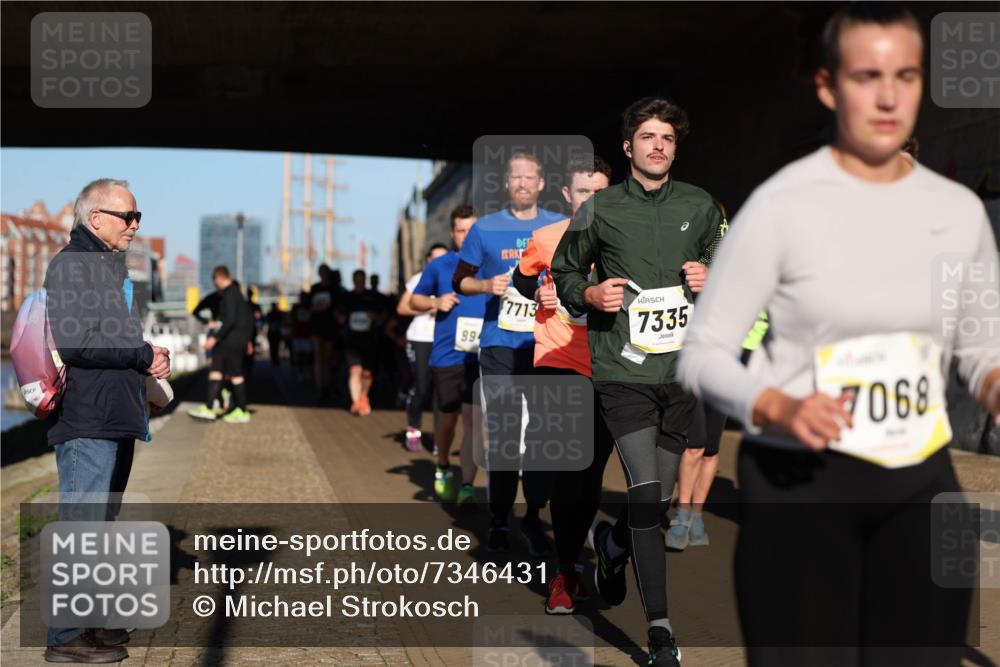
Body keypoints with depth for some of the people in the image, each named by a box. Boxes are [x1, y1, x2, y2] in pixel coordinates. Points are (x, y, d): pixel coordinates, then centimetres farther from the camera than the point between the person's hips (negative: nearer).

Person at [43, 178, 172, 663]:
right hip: (86, 422, -10)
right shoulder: (72, 265, -11)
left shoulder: (111, 266, 20)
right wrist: (145, 354, -13)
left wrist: (152, 359, 6)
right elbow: (74, 340, -22)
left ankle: (90, 622, 25)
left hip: (116, 421, 10)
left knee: (100, 524, 16)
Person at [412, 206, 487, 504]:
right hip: (447, 354, 1)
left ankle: (467, 484, -9)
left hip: (481, 355, -1)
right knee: (448, 417, 10)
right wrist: (435, 302, -4)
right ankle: (443, 468, 36)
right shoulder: (438, 266, 8)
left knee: (472, 419, -8)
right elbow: (414, 300, 16)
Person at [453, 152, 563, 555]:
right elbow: (459, 281, 10)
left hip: (546, 343, 1)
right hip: (499, 344, 0)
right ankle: (499, 519, 10)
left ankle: (534, 516, 11)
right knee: (501, 433, 1)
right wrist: (488, 286, -9)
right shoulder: (486, 228, 6)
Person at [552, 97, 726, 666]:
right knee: (645, 489, -15)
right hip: (624, 368, -3)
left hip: (684, 368, 3)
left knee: (662, 493, 10)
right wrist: (591, 294, -5)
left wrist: (713, 281, -1)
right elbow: (563, 272, 15)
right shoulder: (599, 210, 4)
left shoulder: (701, 207, 9)